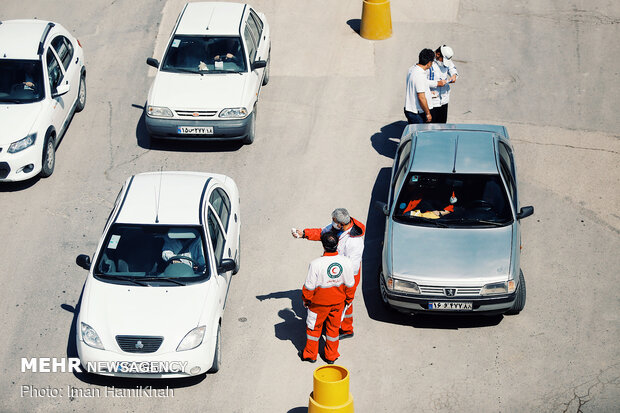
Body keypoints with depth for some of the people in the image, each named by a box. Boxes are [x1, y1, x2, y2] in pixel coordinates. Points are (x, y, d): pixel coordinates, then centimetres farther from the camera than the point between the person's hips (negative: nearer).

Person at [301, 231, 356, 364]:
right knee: (334, 327, 22)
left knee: (314, 327, 20)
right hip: (338, 302, 3)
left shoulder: (316, 264, -29)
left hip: (320, 303, -3)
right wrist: (349, 299, 12)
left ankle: (311, 354, 36)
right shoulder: (346, 262, -20)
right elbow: (350, 284, -6)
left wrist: (306, 300, 1)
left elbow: (309, 286, -18)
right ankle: (331, 356, 35)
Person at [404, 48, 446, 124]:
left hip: (409, 109, 10)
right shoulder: (420, 76, -26)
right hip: (416, 114, -10)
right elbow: (421, 98, -25)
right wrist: (428, 113, -15)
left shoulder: (412, 69, 4)